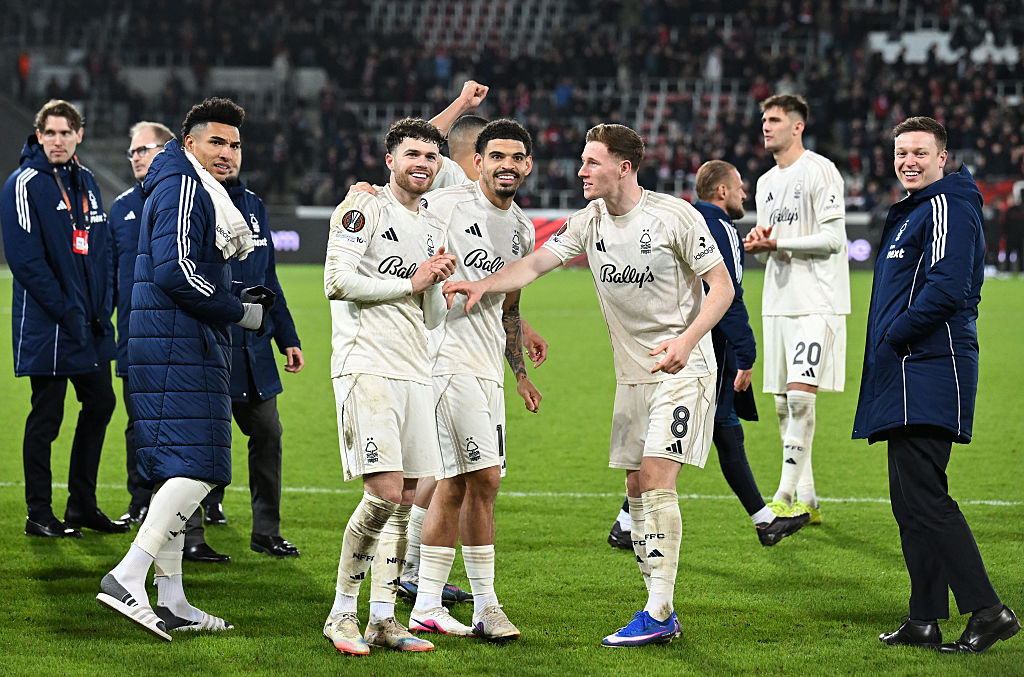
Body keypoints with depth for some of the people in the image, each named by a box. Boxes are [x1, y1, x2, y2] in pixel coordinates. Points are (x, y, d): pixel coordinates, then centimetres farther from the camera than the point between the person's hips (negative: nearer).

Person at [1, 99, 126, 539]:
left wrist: (103, 304, 4)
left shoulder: (86, 183, 12)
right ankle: (39, 514, 7)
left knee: (99, 404, 11)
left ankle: (82, 505, 22)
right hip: (47, 327, -7)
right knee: (46, 416, -2)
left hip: (91, 326, 7)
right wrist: (67, 312, -18)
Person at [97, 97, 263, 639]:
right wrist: (239, 312, -10)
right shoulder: (183, 186, -9)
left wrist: (237, 300, 13)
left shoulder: (200, 190, 23)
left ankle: (171, 601, 13)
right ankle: (127, 577, -20)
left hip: (177, 346, 11)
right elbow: (175, 271, -20)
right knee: (197, 469, -16)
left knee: (178, 472, 10)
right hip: (181, 348, -11)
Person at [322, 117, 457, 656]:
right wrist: (410, 283, -8)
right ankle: (341, 614, -4)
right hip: (366, 365, -8)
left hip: (413, 372, 8)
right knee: (385, 492, -16)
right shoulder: (364, 209, -3)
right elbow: (337, 282, -14)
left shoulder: (433, 230, 20)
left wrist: (439, 284, 2)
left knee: (405, 499, 5)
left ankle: (382, 617, 11)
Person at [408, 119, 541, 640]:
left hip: (486, 363, 8)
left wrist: (520, 373, 23)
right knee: (483, 479, -10)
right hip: (449, 355, -8)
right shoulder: (445, 205, -8)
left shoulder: (522, 230, 16)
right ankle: (485, 606, -3)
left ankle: (427, 607, 13)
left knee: (455, 485, 9)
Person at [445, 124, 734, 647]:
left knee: (656, 477, -16)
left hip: (682, 367, -7)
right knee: (636, 486, 5)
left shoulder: (675, 216, -13)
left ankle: (658, 613, -16)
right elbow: (536, 263, 0)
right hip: (632, 373, 7)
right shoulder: (589, 222, 3)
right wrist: (482, 284, -17)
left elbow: (721, 287, -10)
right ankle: (660, 613, 11)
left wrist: (687, 340, -23)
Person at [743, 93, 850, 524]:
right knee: (783, 403, 6)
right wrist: (757, 243, -1)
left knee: (801, 395, -16)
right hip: (778, 302, 8)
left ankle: (786, 496, -16)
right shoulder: (766, 183, 17)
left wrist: (778, 243, -17)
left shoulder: (820, 172, -8)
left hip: (817, 302, -8)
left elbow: (833, 238, -13)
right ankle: (806, 500, 14)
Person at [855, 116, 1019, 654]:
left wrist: (893, 338, -14)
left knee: (923, 498, -15)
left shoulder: (948, 207, -10)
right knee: (911, 500, 11)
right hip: (908, 377, 11)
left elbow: (946, 288, -22)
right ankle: (925, 621, 14)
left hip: (930, 369, -11)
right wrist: (887, 342, 14)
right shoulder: (913, 210, 23)